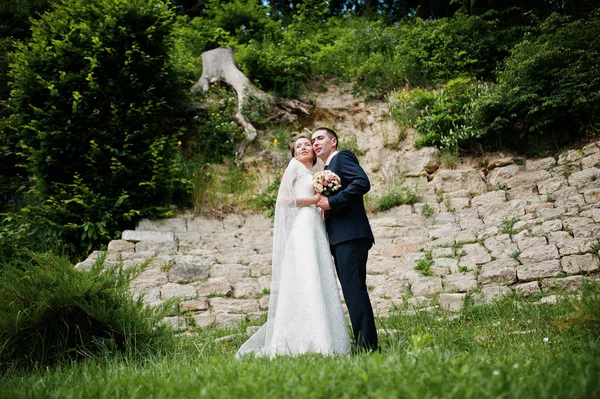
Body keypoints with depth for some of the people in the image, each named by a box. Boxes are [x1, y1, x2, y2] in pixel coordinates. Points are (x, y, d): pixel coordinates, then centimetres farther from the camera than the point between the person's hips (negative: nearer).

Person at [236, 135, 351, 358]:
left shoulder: (313, 176, 28)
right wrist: (315, 200, -5)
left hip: (316, 231, 8)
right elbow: (284, 199, -4)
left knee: (319, 284, 0)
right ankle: (305, 342, -16)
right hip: (301, 228, -8)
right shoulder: (294, 167, 7)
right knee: (305, 282, -15)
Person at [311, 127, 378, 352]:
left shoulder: (343, 157, 1)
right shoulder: (327, 170, 27)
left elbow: (362, 182, -17)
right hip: (339, 239, 10)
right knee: (351, 291, 7)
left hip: (350, 235, -10)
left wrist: (331, 203, -16)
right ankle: (364, 345, 10)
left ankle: (367, 346, -13)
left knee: (354, 289, -14)